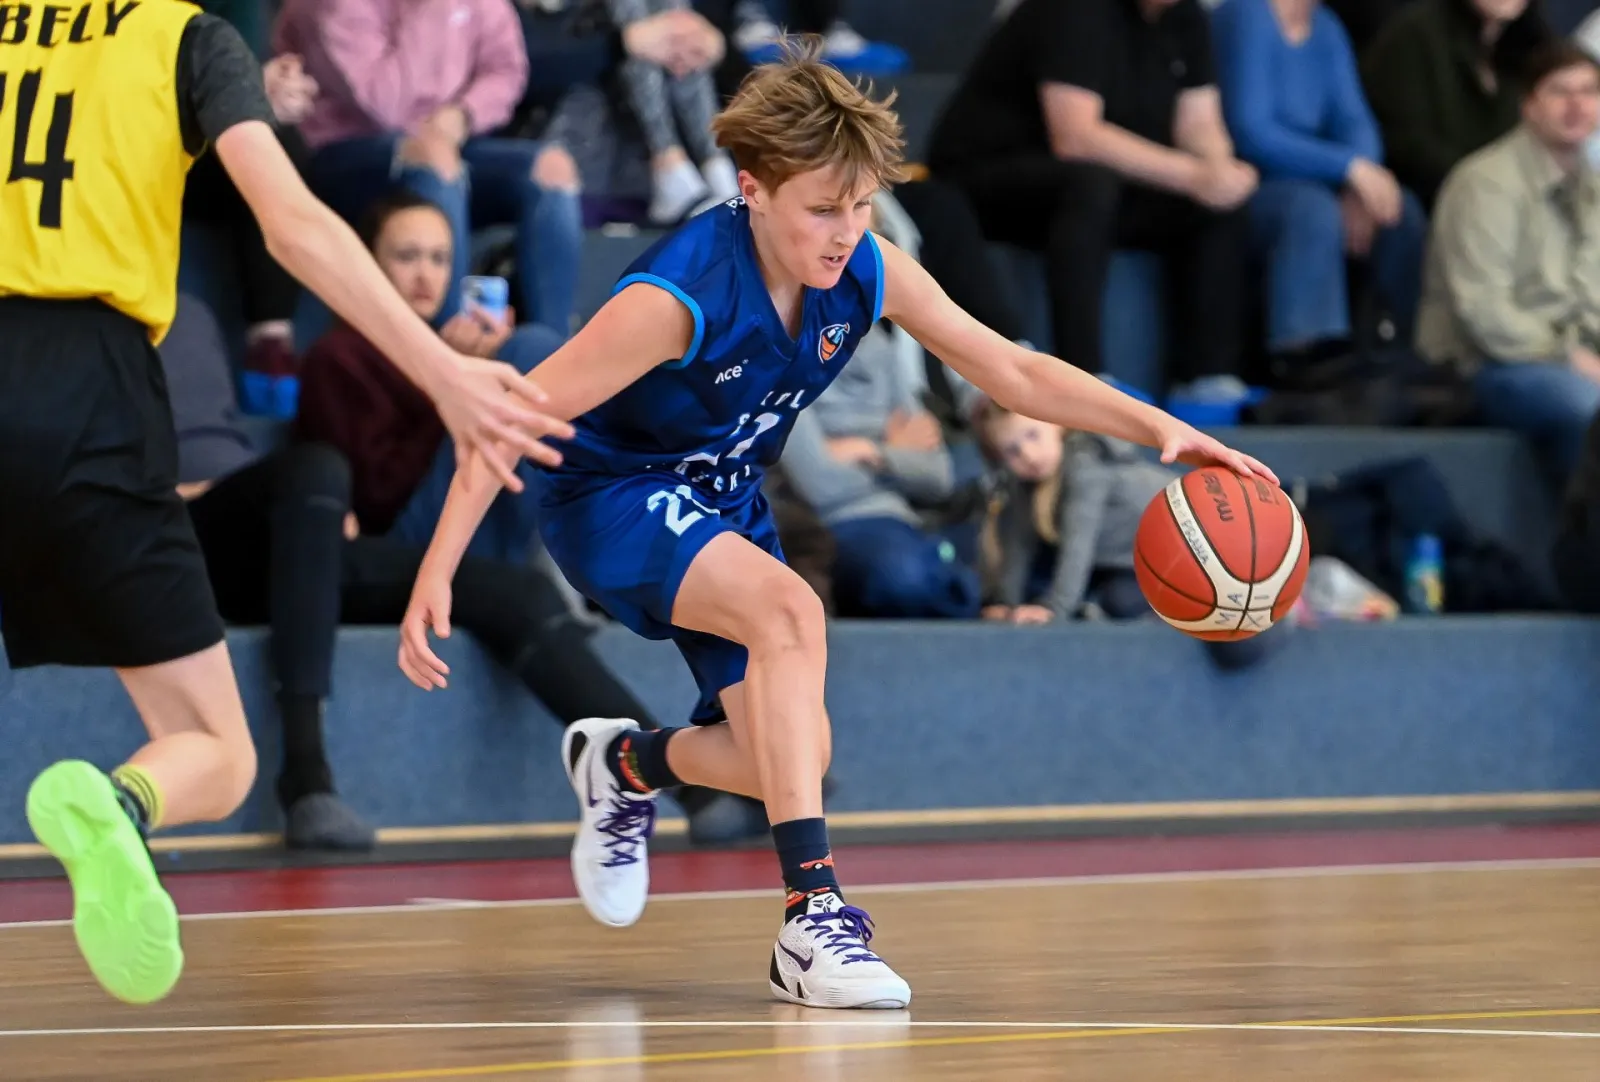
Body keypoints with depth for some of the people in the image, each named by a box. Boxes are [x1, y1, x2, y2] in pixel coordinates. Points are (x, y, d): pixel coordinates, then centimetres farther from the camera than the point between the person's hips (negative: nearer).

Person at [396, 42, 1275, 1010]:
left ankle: (627, 765, 38)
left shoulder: (869, 274, -14)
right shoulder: (680, 296, -31)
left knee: (794, 761, 4)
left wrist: (1159, 429, -18)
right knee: (789, 607, -34)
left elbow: (1012, 370, -6)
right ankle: (814, 917, -34)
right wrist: (438, 569, -37)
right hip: (611, 495, -7)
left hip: (725, 505, 7)